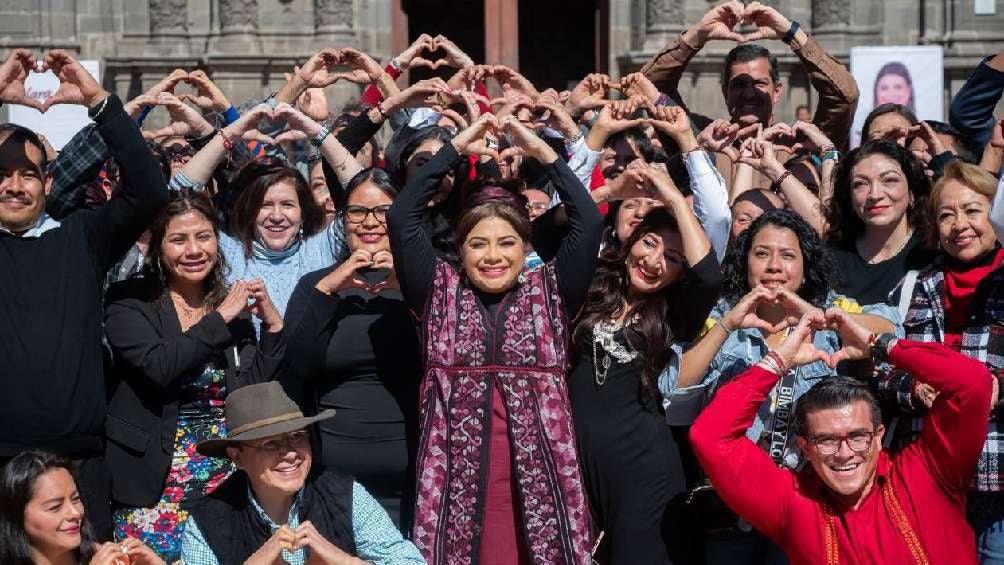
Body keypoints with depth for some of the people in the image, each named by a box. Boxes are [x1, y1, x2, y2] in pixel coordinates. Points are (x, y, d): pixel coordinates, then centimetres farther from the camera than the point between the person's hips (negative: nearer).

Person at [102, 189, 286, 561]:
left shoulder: (234, 304, 9)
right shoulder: (129, 303, -4)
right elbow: (158, 366, -22)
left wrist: (274, 324, -2)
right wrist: (219, 319, -14)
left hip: (227, 474, 4)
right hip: (157, 479, -4)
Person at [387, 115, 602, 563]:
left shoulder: (549, 295, 11)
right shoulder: (440, 295, 10)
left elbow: (588, 220, 0)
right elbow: (401, 216, 1)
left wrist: (541, 150, 2)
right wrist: (457, 147, 3)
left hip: (536, 478, 0)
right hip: (457, 478, 0)